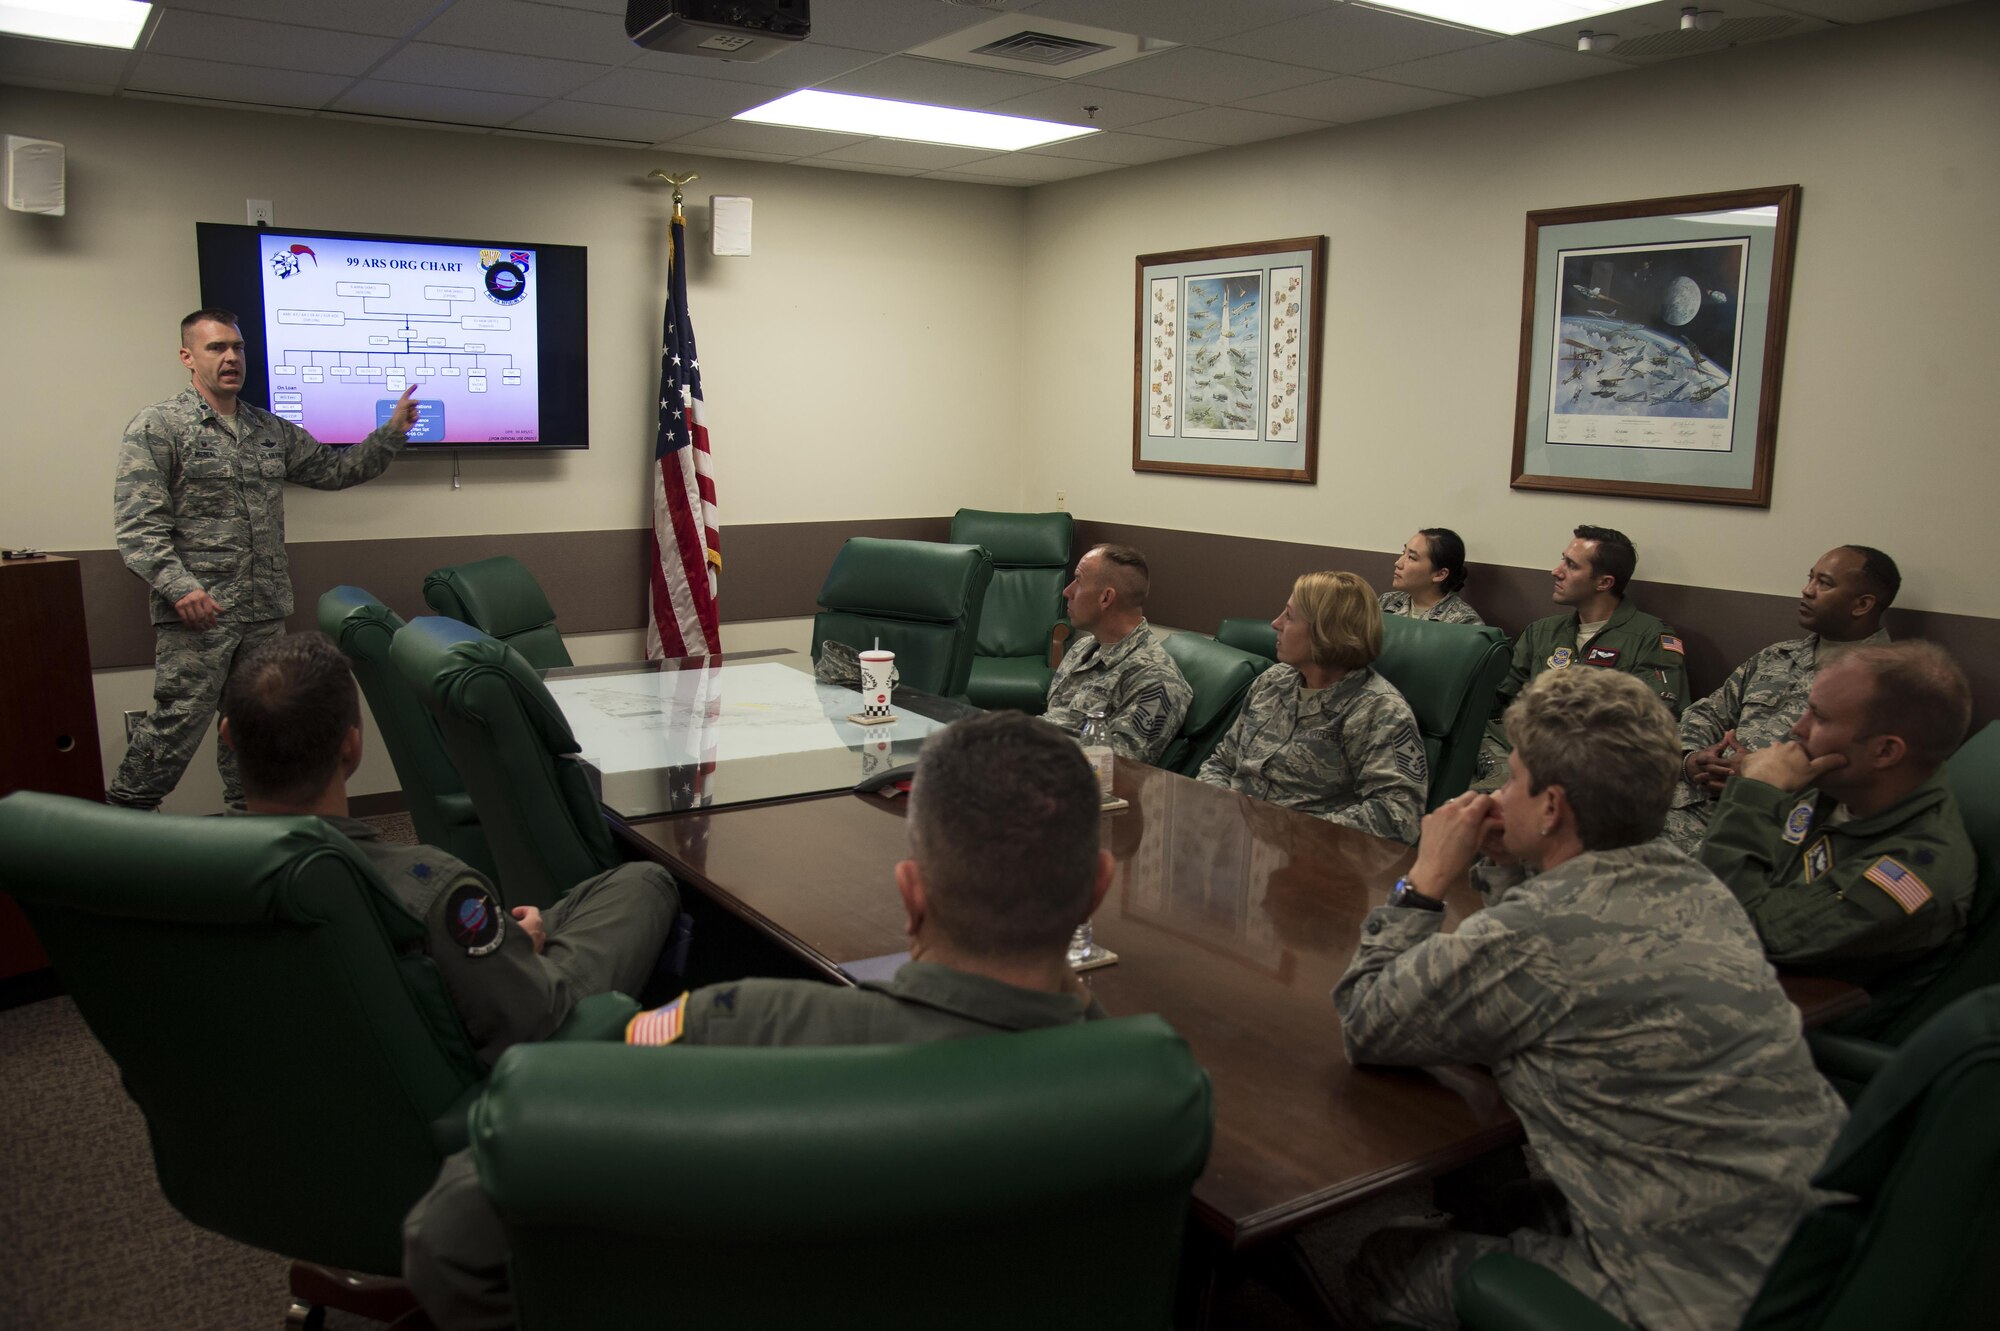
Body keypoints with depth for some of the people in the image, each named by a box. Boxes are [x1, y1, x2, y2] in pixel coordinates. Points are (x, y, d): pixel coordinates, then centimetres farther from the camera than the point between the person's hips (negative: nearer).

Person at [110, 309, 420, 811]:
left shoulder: (273, 430, 15)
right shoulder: (157, 427, -3)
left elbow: (334, 469, 19)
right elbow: (138, 525, -10)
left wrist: (391, 432, 7)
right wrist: (180, 586, -21)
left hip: (266, 612, 6)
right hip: (198, 610, -6)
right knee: (179, 721, -7)